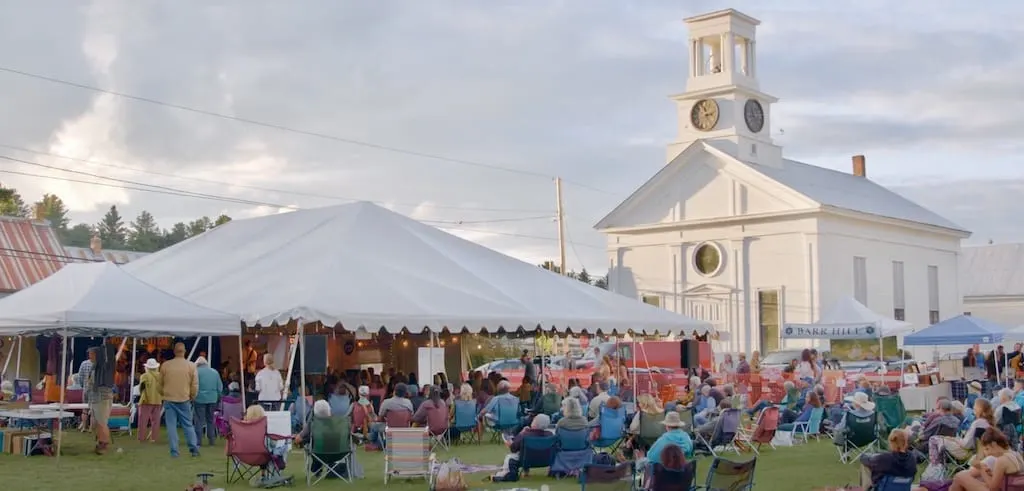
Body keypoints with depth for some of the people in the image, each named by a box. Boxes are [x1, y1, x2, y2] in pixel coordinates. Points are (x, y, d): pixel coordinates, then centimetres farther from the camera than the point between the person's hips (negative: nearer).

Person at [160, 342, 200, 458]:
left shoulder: (165, 365, -3)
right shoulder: (191, 366, -4)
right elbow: (195, 385, -1)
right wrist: (192, 397, 15)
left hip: (169, 399, 0)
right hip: (184, 400, 0)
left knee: (171, 426, 4)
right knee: (188, 425, 9)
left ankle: (174, 451, 1)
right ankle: (194, 448, 3)